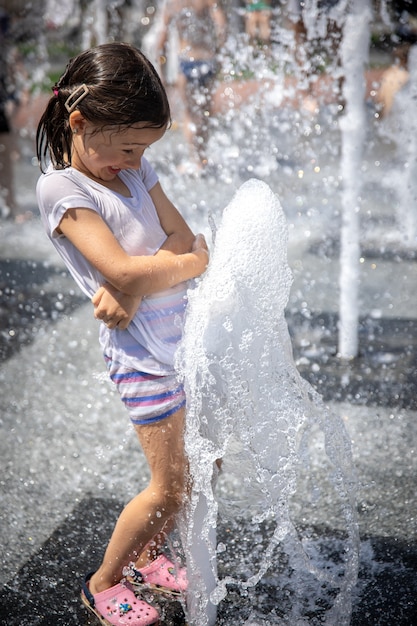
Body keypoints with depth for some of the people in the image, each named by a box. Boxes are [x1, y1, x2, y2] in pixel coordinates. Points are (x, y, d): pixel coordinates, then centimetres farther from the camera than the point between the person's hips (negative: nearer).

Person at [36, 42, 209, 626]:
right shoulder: (62, 187, -15)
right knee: (171, 487, 1)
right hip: (142, 347, -7)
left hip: (184, 327, 7)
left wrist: (135, 290, -17)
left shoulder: (135, 167, 7)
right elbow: (124, 270, -24)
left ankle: (148, 557, 37)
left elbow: (183, 240, 1)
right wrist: (194, 260, -9)